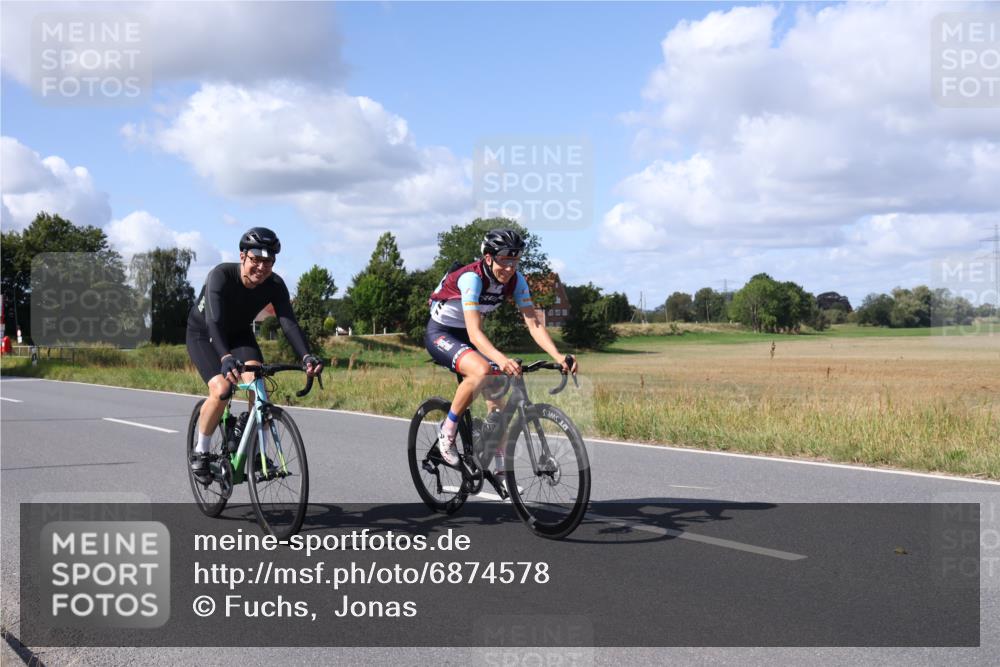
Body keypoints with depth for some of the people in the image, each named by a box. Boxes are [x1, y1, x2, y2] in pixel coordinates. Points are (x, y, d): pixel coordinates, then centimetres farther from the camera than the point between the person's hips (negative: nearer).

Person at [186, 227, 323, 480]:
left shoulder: (274, 285, -22)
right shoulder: (220, 276, -34)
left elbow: (288, 322, -33)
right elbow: (214, 321, -46)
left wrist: (306, 356, -51)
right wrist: (226, 358, -64)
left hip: (239, 334, 4)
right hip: (203, 334, -4)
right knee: (221, 390, -25)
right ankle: (201, 452, -3)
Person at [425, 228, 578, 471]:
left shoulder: (516, 280, -13)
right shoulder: (472, 278, -32)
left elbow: (534, 323, -17)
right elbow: (474, 332, -41)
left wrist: (558, 356, -33)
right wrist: (501, 358, -59)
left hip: (465, 336, 7)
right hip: (440, 333, -6)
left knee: (498, 396, -7)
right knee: (482, 371, -33)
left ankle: (502, 470, 3)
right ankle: (447, 433, -15)